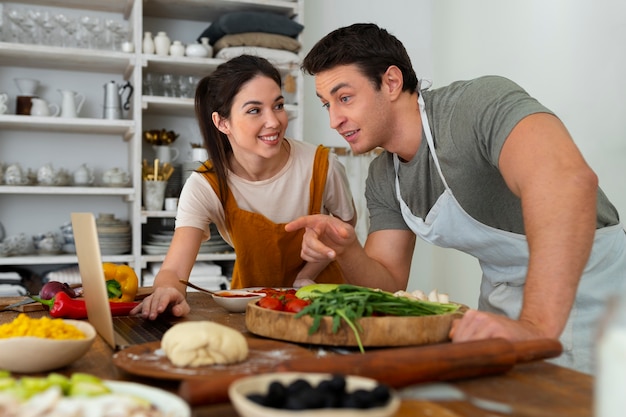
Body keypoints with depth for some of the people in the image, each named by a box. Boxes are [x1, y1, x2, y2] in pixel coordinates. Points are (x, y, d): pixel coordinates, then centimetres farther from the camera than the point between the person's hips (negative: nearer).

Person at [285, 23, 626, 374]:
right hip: (505, 301, 6)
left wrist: (536, 325, -47)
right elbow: (388, 286, 1)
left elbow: (568, 178, -41)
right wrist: (348, 252, -20)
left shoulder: (481, 104, -23)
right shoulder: (383, 180, 0)